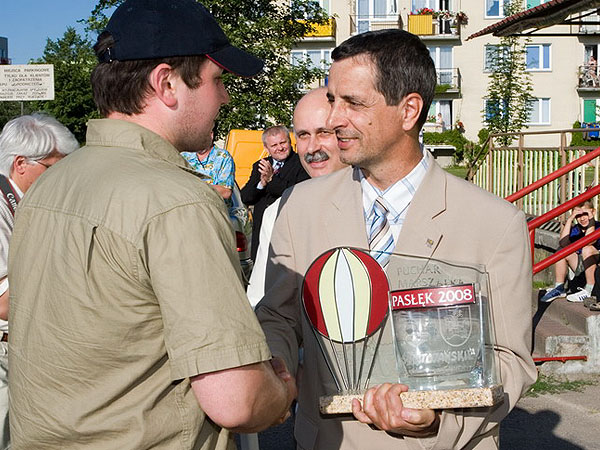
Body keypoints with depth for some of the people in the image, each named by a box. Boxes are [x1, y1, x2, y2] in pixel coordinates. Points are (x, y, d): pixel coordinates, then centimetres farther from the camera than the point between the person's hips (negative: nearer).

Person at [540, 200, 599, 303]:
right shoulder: (574, 229, 0)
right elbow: (563, 243, -21)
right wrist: (569, 219, -22)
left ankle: (590, 290, -25)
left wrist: (591, 221, -27)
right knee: (562, 250, -15)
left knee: (587, 249, -32)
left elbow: (587, 243, -31)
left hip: (596, 267, -5)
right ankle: (559, 288, -8)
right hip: (581, 268, 5)